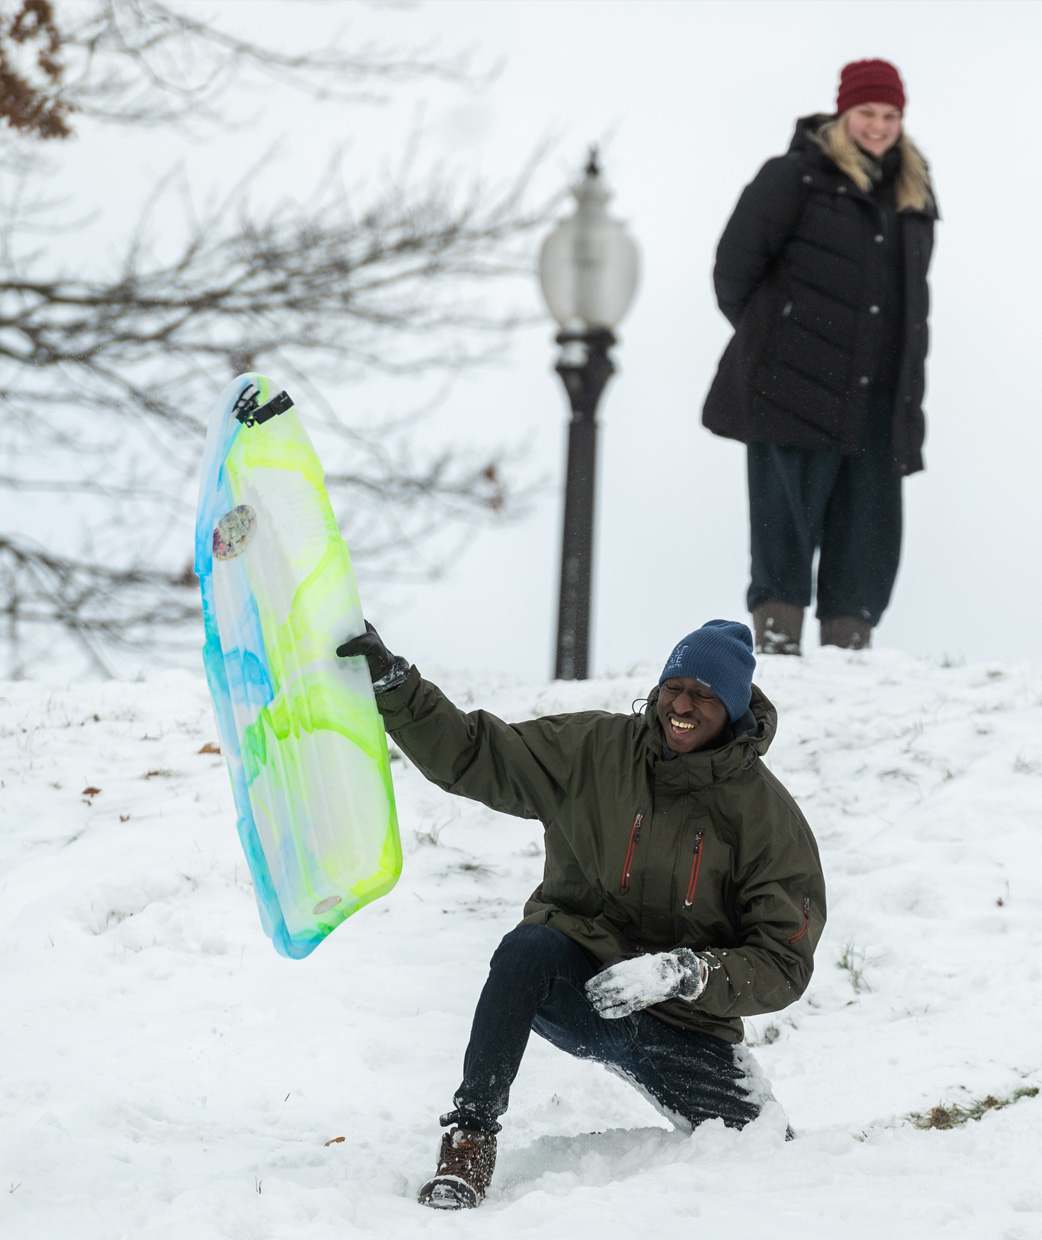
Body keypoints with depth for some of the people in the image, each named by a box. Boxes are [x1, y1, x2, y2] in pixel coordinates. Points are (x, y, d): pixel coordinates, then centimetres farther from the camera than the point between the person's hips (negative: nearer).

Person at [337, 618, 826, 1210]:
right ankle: (469, 1142, -31)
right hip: (574, 987, -1)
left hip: (684, 1023, 1)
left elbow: (783, 965, -9)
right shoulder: (591, 750, -4)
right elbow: (468, 752, -3)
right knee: (529, 948, -35)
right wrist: (391, 681, -16)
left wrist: (684, 972, -25)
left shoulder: (770, 818, -7)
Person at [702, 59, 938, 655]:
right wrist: (759, 333, 3)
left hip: (879, 393, 6)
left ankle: (849, 641, 5)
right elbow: (736, 259, -2)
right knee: (788, 510, -7)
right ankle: (777, 632, -4)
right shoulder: (796, 176, -2)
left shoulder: (913, 196, 17)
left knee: (869, 517, 1)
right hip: (798, 385, -6)